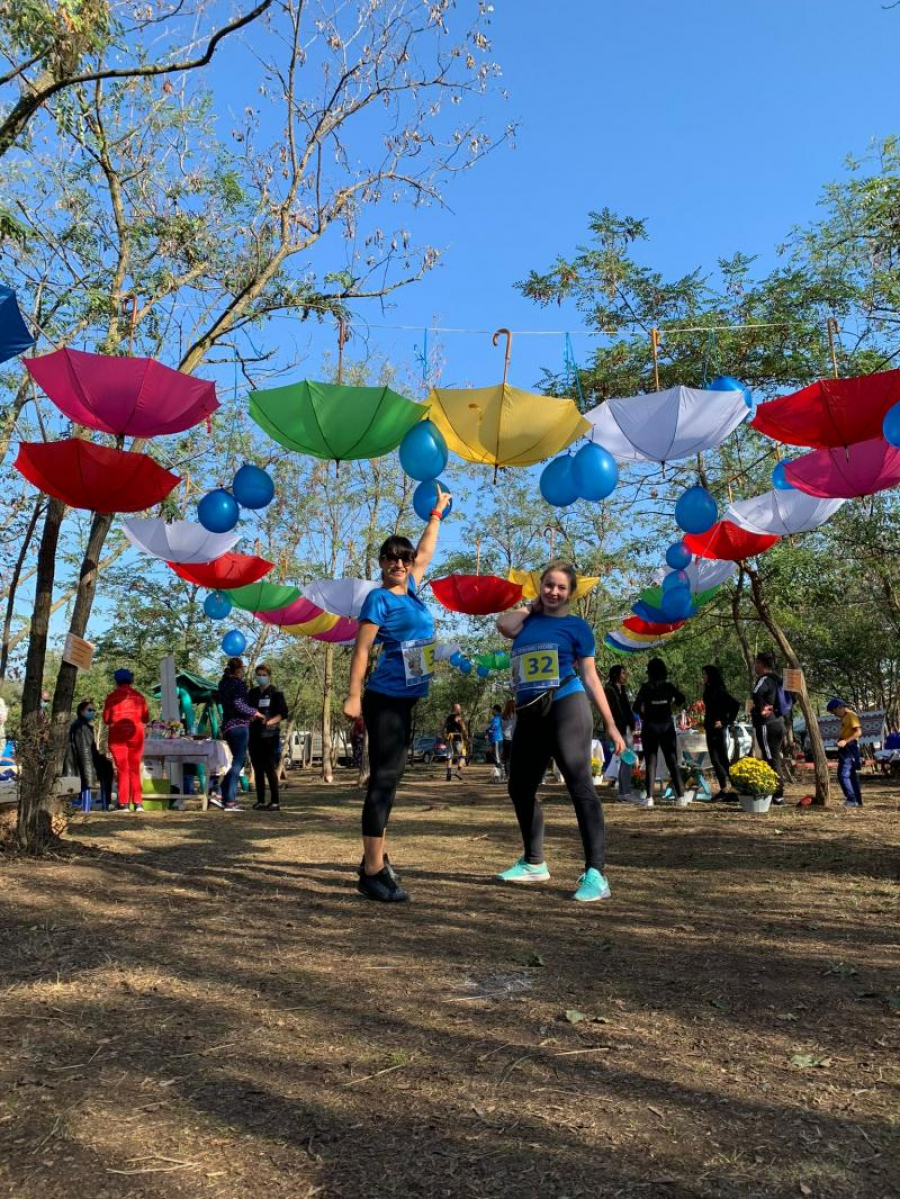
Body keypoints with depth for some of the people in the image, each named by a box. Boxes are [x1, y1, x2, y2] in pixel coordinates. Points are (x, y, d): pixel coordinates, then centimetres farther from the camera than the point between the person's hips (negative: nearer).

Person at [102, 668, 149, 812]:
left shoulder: (112, 697, -3)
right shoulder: (138, 696, 2)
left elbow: (106, 719, 1)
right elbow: (146, 718, 5)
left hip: (118, 735, -2)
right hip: (136, 734, 2)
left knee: (122, 769, 3)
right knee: (135, 769, 9)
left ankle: (123, 803, -2)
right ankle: (137, 803, 4)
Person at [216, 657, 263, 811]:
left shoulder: (223, 683, 16)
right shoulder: (239, 683, -10)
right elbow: (239, 704, -20)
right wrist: (256, 713, -8)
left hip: (227, 726, 9)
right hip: (239, 726, -9)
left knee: (240, 761, 16)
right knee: (237, 762, -6)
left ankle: (222, 796, 8)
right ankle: (229, 802, -8)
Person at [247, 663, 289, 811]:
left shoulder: (276, 693, -1)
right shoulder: (252, 693, 15)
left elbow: (283, 714, -6)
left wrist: (269, 721, -20)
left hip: (269, 736, -5)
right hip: (254, 735, 6)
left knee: (270, 769, -8)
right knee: (258, 769, 7)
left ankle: (275, 802, -5)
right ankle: (260, 801, 13)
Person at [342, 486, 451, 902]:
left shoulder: (411, 588, 13)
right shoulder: (378, 599, -8)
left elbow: (425, 552, 28)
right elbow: (361, 650, -12)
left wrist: (437, 513, 36)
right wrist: (353, 696, -17)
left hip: (406, 700, 8)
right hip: (385, 698, -8)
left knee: (389, 778, 11)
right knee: (384, 778, -9)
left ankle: (376, 857, 18)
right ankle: (372, 871, -7)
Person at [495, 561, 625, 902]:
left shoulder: (576, 625, 5)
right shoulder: (526, 623, 14)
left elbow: (590, 678, 3)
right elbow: (503, 625, -10)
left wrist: (610, 724, -1)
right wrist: (532, 606, 9)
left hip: (566, 706, -5)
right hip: (529, 714, 6)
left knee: (580, 786, -14)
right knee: (520, 789, 13)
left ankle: (595, 874, -14)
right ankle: (534, 863, 30)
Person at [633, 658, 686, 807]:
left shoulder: (646, 687, -6)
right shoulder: (669, 686, 1)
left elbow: (636, 706, -16)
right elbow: (681, 698, -10)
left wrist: (643, 715, 3)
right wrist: (671, 705, 9)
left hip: (650, 726, -2)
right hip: (667, 725, 2)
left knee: (650, 763, 3)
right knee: (672, 761, 7)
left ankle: (649, 797, -4)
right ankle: (681, 795, 2)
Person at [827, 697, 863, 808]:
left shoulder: (851, 715, -10)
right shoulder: (844, 718, 18)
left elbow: (858, 732, -20)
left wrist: (845, 741, -28)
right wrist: (840, 739, 12)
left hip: (849, 748, -10)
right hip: (845, 749, 10)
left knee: (843, 775, -14)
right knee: (852, 775, 11)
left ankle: (851, 799, -13)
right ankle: (858, 801, 15)